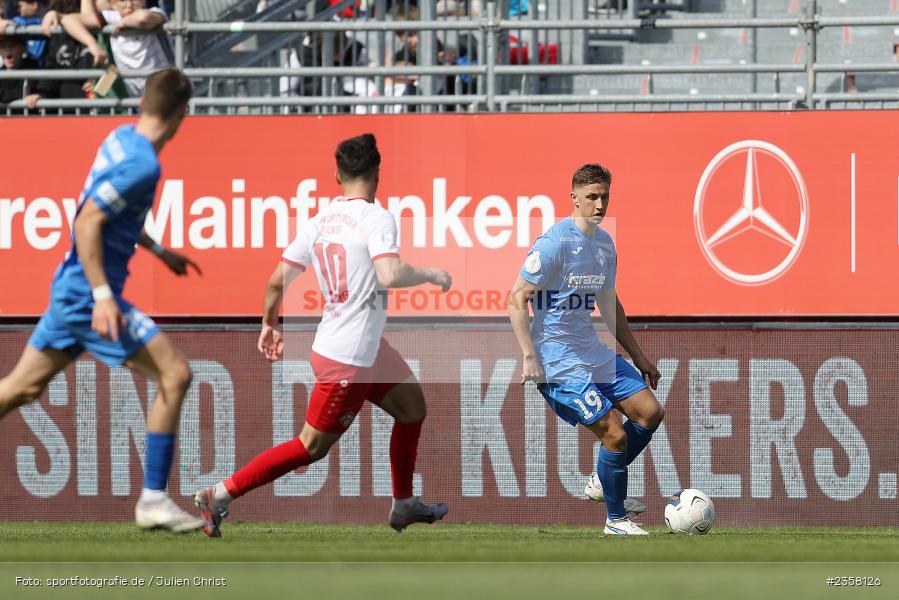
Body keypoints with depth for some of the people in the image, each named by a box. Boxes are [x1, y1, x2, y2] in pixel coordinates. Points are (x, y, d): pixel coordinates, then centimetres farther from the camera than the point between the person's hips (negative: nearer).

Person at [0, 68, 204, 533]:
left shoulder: (121, 139, 9)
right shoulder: (142, 164, -20)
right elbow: (87, 222, -24)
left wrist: (160, 251, 32)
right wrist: (103, 295, -26)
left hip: (73, 288, 10)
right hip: (89, 292, -10)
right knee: (174, 374, -8)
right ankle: (153, 500, -6)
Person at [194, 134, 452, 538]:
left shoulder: (318, 221, 3)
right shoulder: (377, 219, -18)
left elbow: (278, 280, 4)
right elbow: (389, 275, -32)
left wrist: (269, 326, 19)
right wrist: (431, 275, -15)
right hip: (349, 360, -9)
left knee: (411, 403, 23)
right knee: (311, 447, -1)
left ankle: (404, 506, 32)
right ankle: (220, 495, -1)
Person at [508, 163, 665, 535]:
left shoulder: (604, 244, 10)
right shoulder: (555, 242, -16)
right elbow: (517, 299, -16)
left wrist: (638, 357, 23)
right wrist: (529, 357, -22)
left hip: (594, 352, 9)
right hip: (558, 360, -9)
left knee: (650, 412, 4)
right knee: (614, 434, -13)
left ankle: (602, 483, 21)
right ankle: (616, 519, 4)